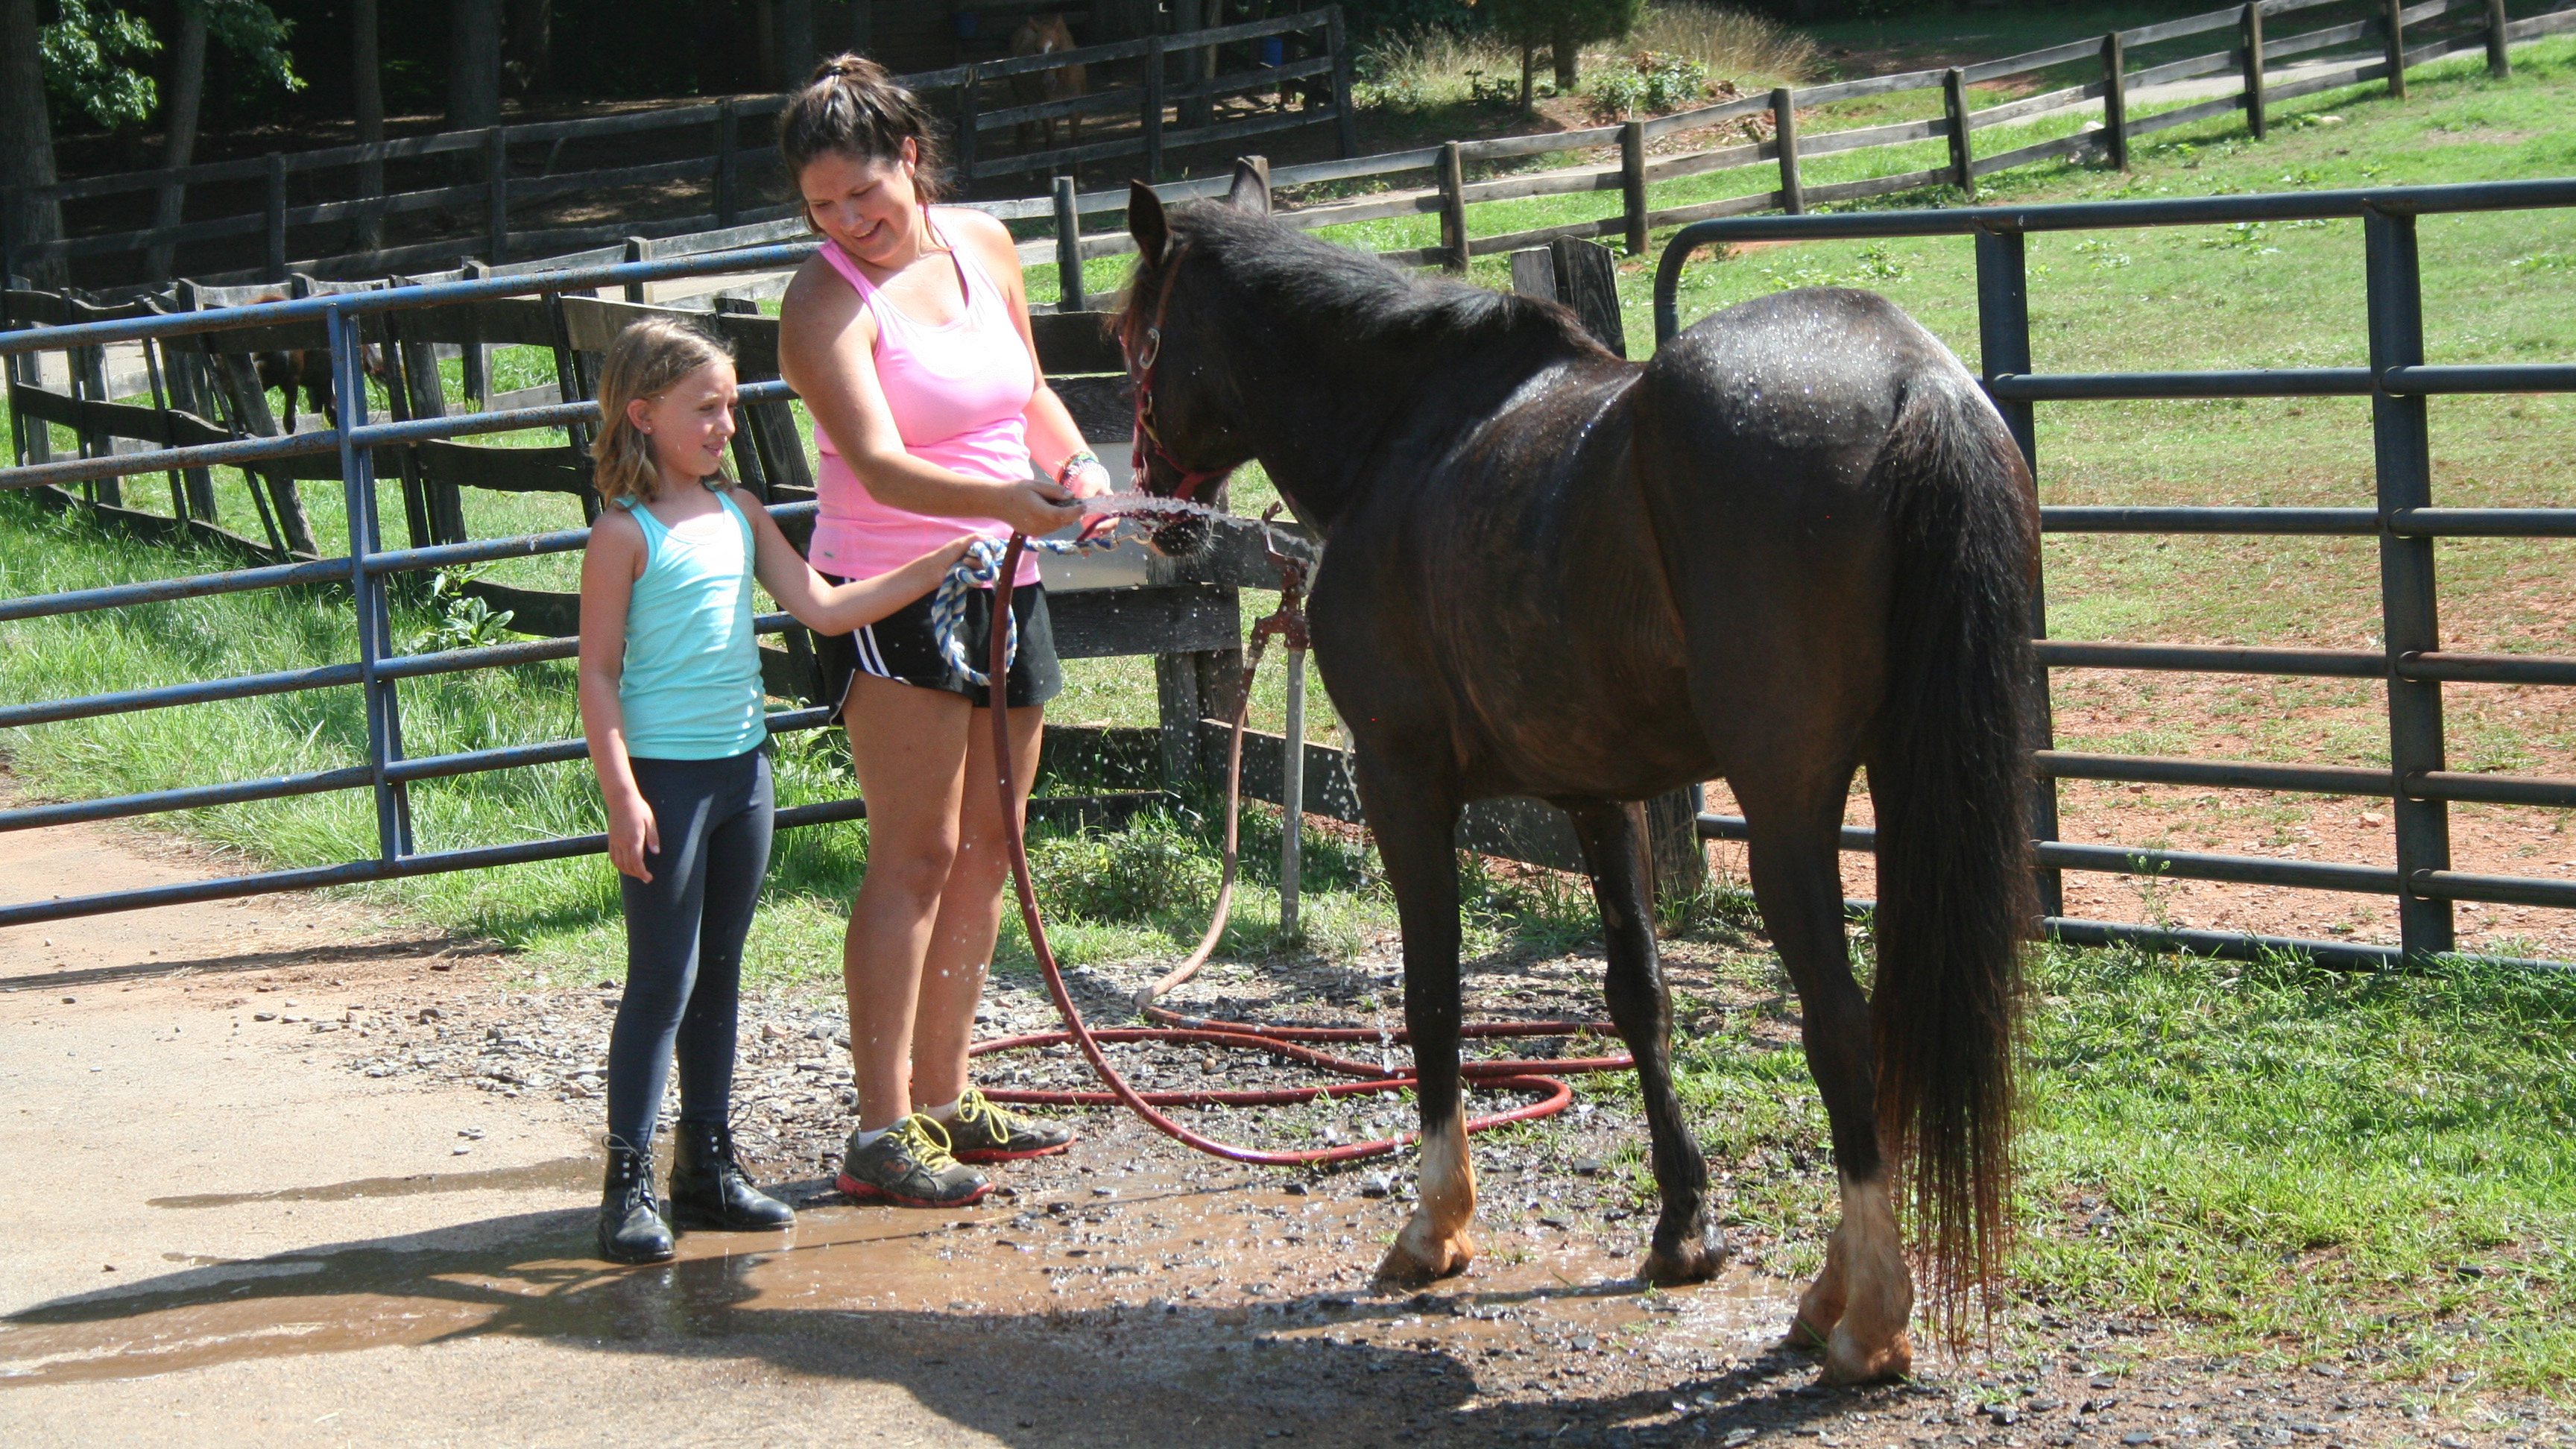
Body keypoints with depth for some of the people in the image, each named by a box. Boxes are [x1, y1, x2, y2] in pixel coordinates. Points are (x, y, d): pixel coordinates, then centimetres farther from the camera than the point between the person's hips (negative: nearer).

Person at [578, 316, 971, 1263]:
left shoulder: (740, 514, 10)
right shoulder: (626, 534, -10)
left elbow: (822, 607, 10)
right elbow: (599, 674, -11)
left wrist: (933, 569, 2)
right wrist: (621, 796, -16)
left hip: (742, 768, 7)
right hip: (666, 774, -7)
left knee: (718, 974, 12)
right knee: (663, 979, -6)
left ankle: (708, 1166, 20)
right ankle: (628, 1185, -2)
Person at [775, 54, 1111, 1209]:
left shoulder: (983, 245, 6)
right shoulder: (828, 302, -15)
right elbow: (881, 466, -29)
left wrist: (1078, 464, 2)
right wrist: (1008, 498, -43)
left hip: (1004, 590, 7)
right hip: (892, 595, -7)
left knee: (984, 854, 12)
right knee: (915, 855, -12)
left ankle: (943, 1098, 22)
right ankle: (883, 1130, -11)